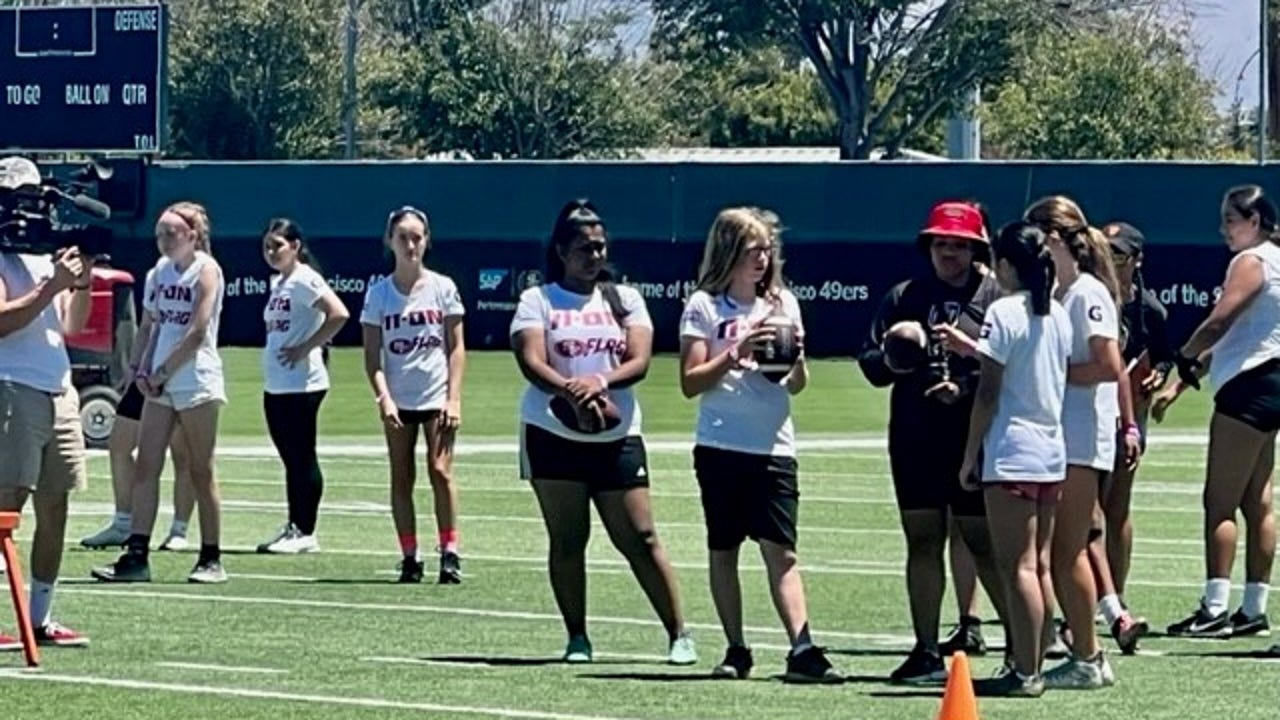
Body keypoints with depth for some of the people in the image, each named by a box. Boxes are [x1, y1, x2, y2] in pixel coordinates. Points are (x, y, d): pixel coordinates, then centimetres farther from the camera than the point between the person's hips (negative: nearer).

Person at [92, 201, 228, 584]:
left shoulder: (206, 270, -9)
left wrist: (162, 373, -12)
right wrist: (145, 370, 3)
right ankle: (137, 555, -3)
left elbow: (197, 333, -15)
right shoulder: (161, 271, 12)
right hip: (160, 384, 7)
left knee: (201, 471, 0)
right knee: (145, 466, -1)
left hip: (197, 383, -7)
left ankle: (211, 559, 7)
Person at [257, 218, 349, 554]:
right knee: (290, 458, 12)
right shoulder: (277, 283, 15)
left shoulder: (304, 280, -11)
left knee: (302, 457, -4)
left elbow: (339, 315, -23)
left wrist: (305, 349, -19)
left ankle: (305, 533, 0)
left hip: (301, 384, -9)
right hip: (275, 384, 9)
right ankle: (292, 527, 17)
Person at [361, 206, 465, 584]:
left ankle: (449, 552, -6)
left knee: (440, 471, -12)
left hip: (437, 397, -2)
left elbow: (456, 348, 2)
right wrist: (383, 397, -11)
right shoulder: (379, 293, 3)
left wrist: (454, 398, -6)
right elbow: (372, 355, 2)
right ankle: (409, 557, 8)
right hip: (398, 400, 2)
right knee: (401, 478, 4)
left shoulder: (442, 288, 1)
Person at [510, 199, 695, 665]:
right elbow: (531, 362, -10)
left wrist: (602, 381, -22)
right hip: (553, 433, -1)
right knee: (567, 539, 1)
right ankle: (577, 639, 8)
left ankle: (679, 635, 1)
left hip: (617, 438, 1)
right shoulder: (537, 301, 5)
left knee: (640, 538, -3)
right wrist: (571, 392, -28)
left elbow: (640, 361, -2)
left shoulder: (625, 299, 11)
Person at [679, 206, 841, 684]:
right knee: (723, 550, 5)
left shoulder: (782, 303, 11)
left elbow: (796, 385, 14)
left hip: (774, 447, 2)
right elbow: (690, 383, -3)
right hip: (720, 447, -2)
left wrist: (796, 356, -7)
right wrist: (736, 353, -15)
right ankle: (736, 652, 13)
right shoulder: (704, 306, 1)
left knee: (781, 551, -7)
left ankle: (802, 650, -15)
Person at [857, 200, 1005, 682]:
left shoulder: (996, 298, -2)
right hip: (914, 441, 4)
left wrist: (965, 389, -20)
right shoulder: (904, 297, 11)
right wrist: (891, 362, -10)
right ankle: (926, 652, 11)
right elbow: (869, 360, 11)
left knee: (983, 543, -2)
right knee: (922, 541, 6)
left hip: (975, 442, -4)